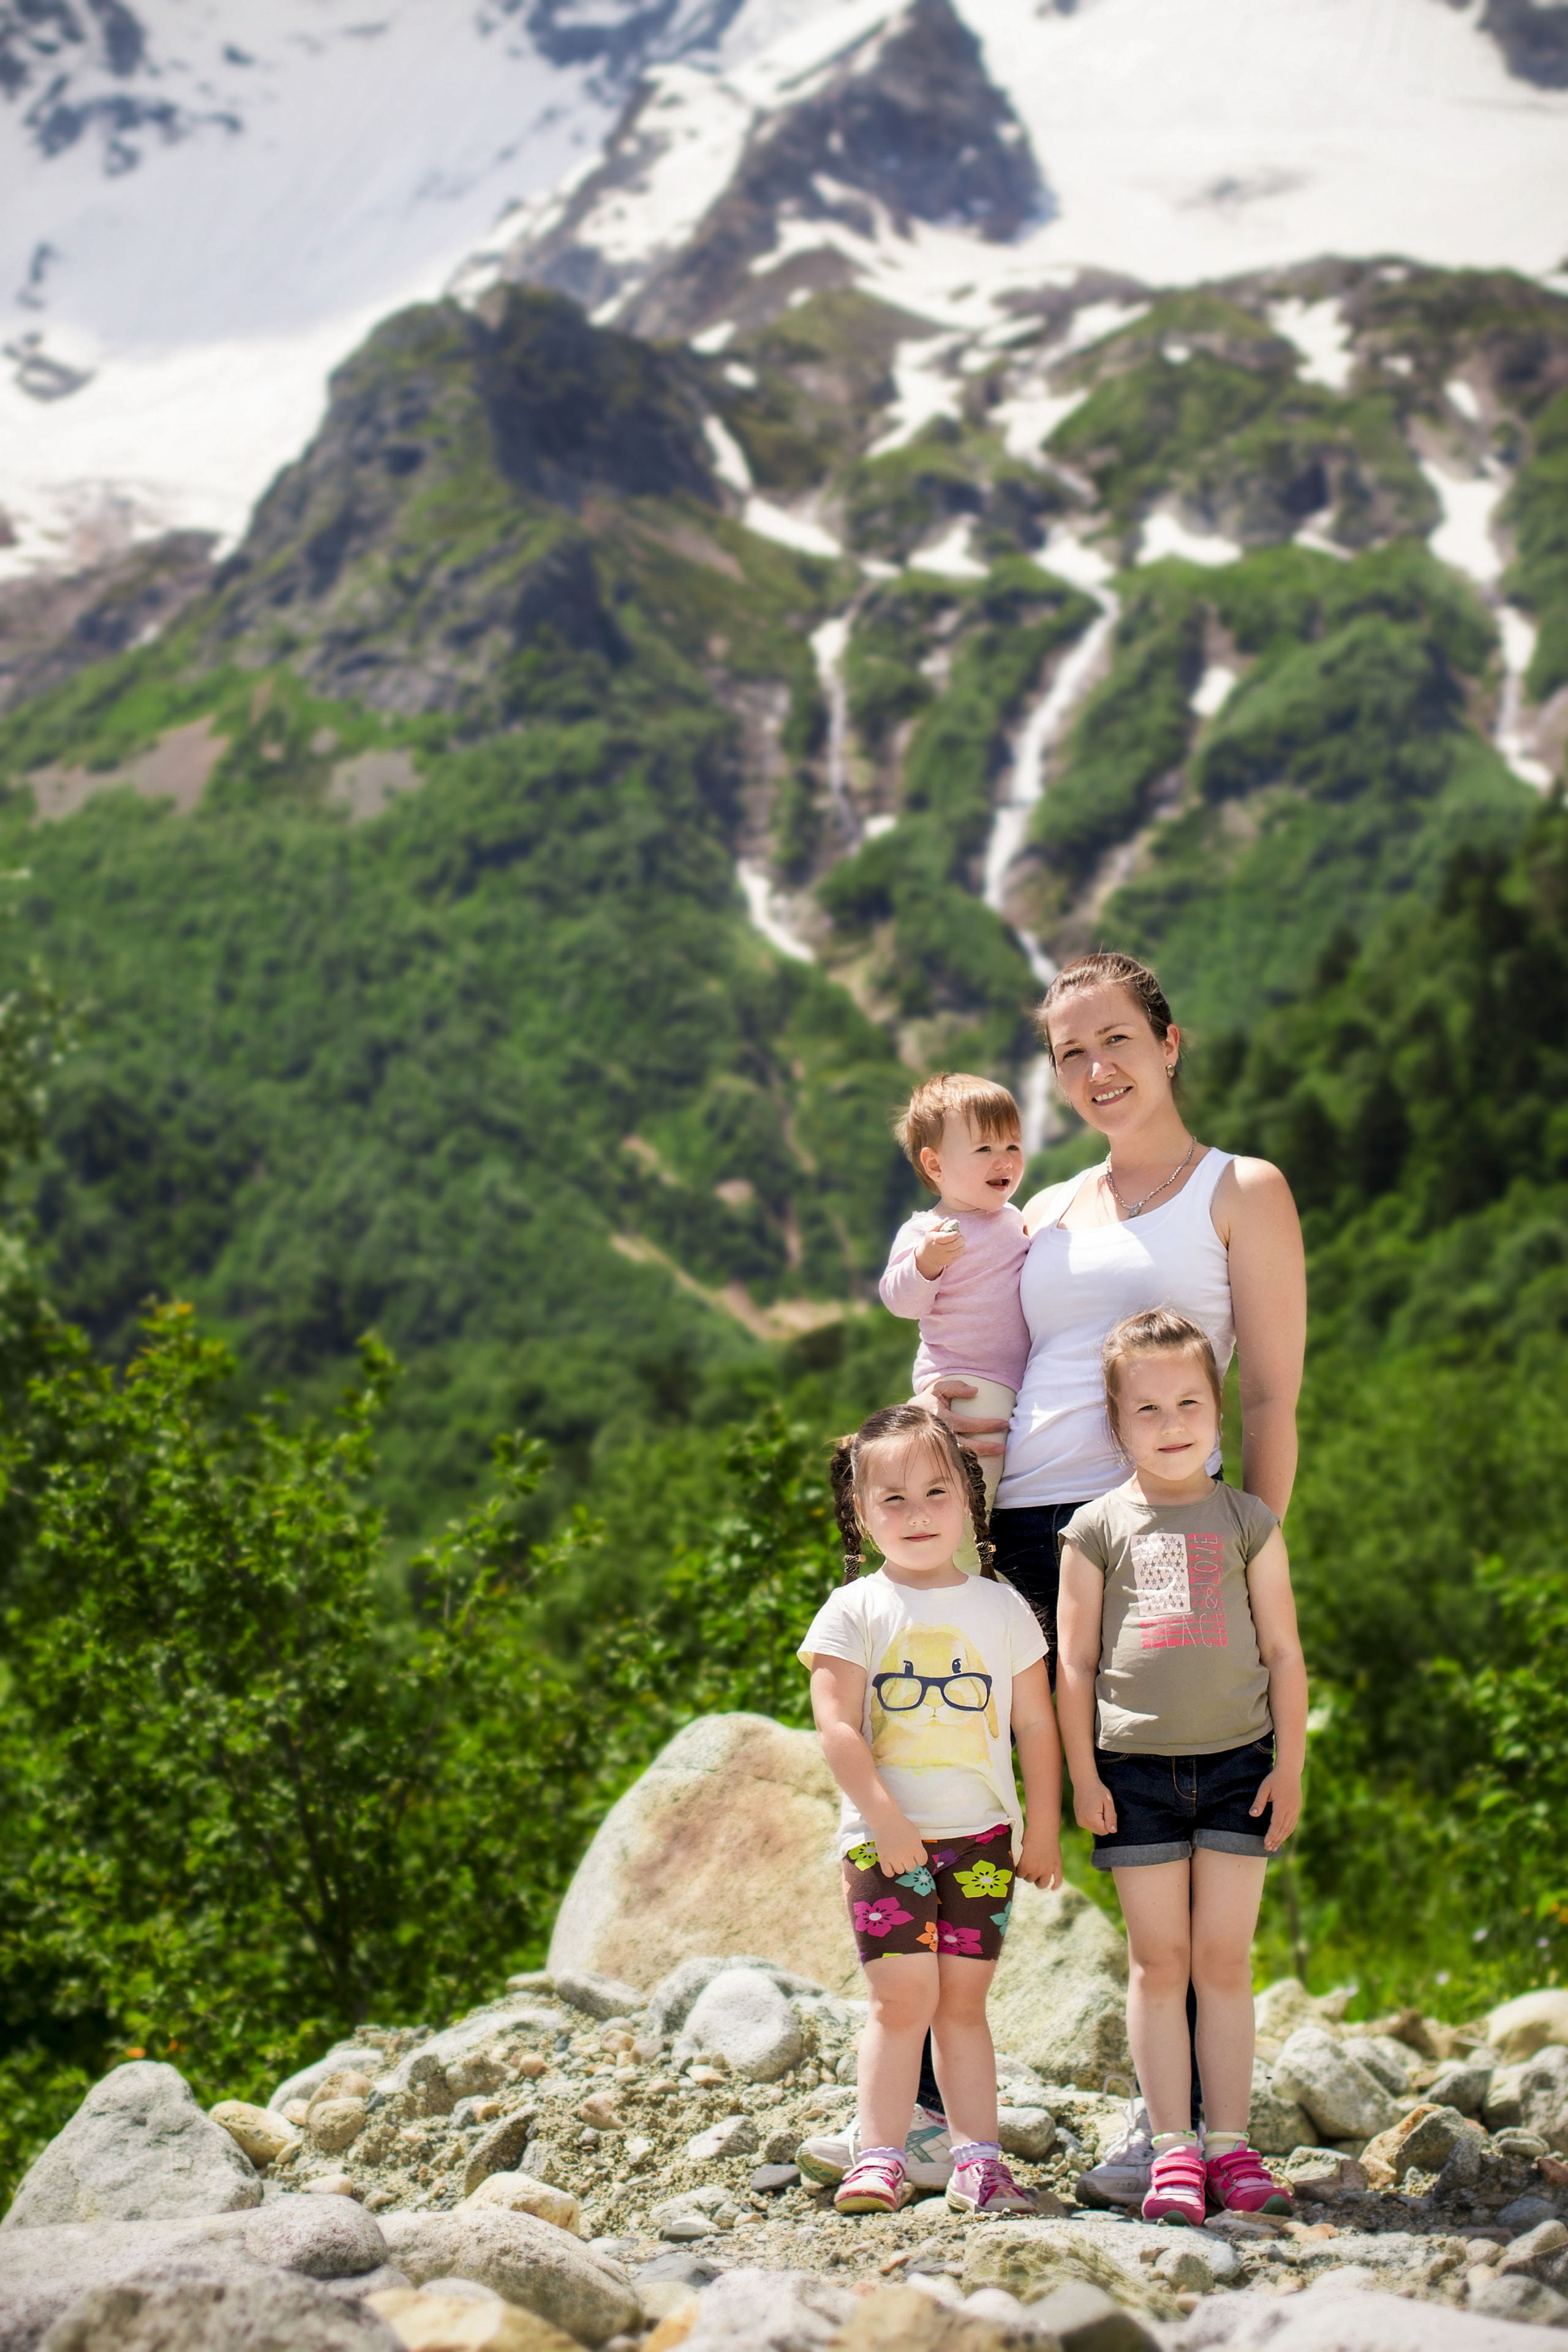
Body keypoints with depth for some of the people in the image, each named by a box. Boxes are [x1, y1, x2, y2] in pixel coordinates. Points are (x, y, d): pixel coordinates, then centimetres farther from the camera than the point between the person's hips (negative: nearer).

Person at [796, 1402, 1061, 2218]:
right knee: (903, 1997, -8)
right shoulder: (855, 1611, -1)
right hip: (885, 1839, -2)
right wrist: (886, 1818, -16)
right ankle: (880, 2158, -1)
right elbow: (837, 1728, -8)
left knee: (963, 2001, 4)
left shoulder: (998, 1608, 7)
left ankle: (977, 2160, 8)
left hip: (982, 1836, 2)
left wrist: (1042, 1828, 7)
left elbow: (1036, 1723, 10)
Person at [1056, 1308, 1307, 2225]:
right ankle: (1175, 2149, 6)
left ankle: (1231, 2145, 9)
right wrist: (1083, 1774, -2)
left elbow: (1284, 1652, 7)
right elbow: (1076, 1661, 4)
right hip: (1135, 1766, -1)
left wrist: (1290, 1766, 1)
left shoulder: (1248, 1521, 5)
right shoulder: (1100, 1529, 3)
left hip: (1236, 1765, 1)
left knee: (1225, 1959, 3)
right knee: (1160, 1961, 2)